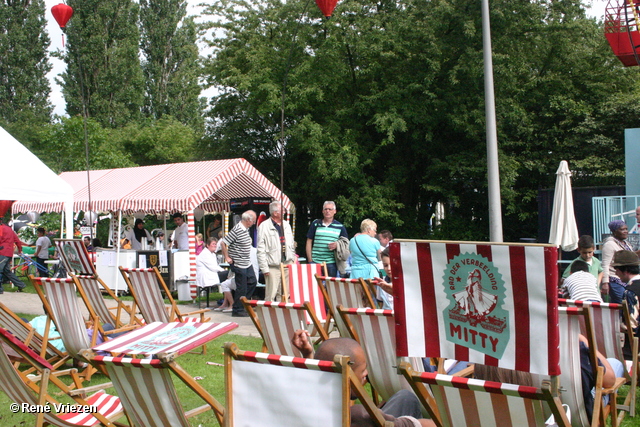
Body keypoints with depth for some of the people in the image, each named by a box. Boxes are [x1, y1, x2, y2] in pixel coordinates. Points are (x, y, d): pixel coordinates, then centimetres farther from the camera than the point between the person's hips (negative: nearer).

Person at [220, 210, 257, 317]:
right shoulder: (237, 230, -20)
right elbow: (223, 243, -20)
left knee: (252, 282, 14)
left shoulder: (246, 229, 8)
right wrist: (227, 258, -16)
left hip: (247, 263, 9)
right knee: (241, 287, -2)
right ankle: (238, 310, 9)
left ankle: (243, 303, 26)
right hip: (238, 264, -9)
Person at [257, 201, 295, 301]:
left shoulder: (286, 225, 15)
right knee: (271, 296, -8)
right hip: (273, 266, -6)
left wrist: (293, 261, 13)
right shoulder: (264, 226, -5)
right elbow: (261, 250, -7)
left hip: (287, 265, 6)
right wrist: (264, 268, -11)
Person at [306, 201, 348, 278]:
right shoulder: (315, 224, 8)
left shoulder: (340, 227, 8)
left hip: (331, 263, 0)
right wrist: (310, 260, 2)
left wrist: (337, 245, -9)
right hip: (315, 262, 0)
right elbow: (309, 242, 9)